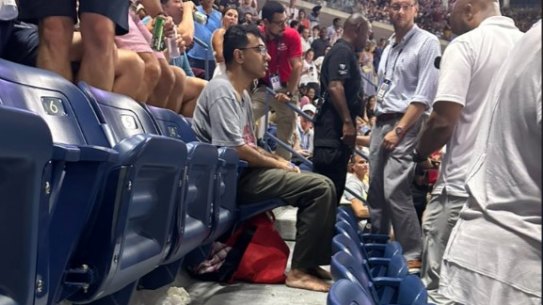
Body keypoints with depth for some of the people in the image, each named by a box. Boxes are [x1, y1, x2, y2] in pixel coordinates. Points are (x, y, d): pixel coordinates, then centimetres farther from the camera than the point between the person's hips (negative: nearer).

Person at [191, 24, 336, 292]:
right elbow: (236, 150, -22)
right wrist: (279, 165, -10)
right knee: (321, 187, -16)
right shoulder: (222, 90, -14)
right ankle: (300, 270, -10)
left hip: (245, 171, 10)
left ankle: (310, 262, 13)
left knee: (319, 184, 12)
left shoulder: (242, 94, 16)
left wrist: (279, 160, 3)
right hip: (233, 176, -10)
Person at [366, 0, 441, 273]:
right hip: (381, 122, 8)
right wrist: (378, 124, 11)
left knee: (395, 191, -15)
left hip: (406, 124, -7)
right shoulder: (389, 46, 16)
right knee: (376, 189, 9)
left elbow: (424, 96, -14)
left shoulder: (427, 43, -7)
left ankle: (412, 257, -6)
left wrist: (398, 130, -16)